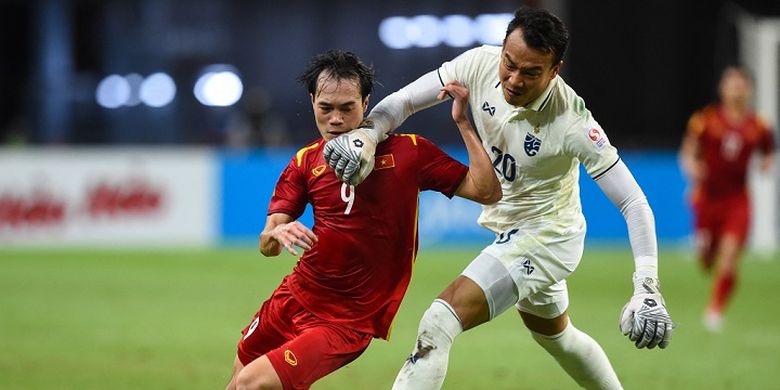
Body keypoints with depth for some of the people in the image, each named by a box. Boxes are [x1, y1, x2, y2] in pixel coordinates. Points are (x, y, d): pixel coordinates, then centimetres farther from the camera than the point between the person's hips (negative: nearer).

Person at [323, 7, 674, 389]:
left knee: (439, 323, -22)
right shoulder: (480, 64, -18)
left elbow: (634, 203, -28)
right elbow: (402, 101, -12)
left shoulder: (572, 123, -31)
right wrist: (366, 133, -34)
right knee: (555, 335, 30)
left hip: (546, 236, -8)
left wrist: (647, 288, -38)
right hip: (507, 227, 8)